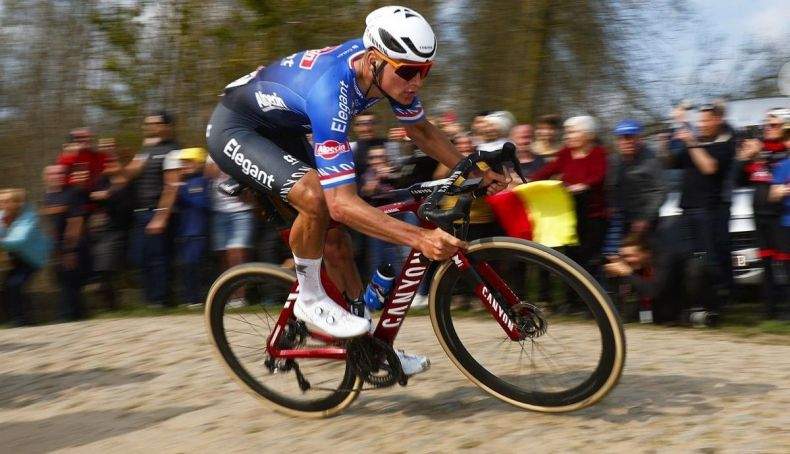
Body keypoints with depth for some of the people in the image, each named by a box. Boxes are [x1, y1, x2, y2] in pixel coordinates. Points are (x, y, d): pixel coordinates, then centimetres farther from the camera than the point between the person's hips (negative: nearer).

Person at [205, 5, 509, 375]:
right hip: (234, 129, -8)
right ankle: (310, 301, -10)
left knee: (334, 236, 4)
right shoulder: (331, 91, -40)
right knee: (316, 195, -33)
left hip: (280, 130, 8)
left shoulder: (385, 68, -16)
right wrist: (419, 238, -51)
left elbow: (421, 130, 5)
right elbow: (342, 202, -44)